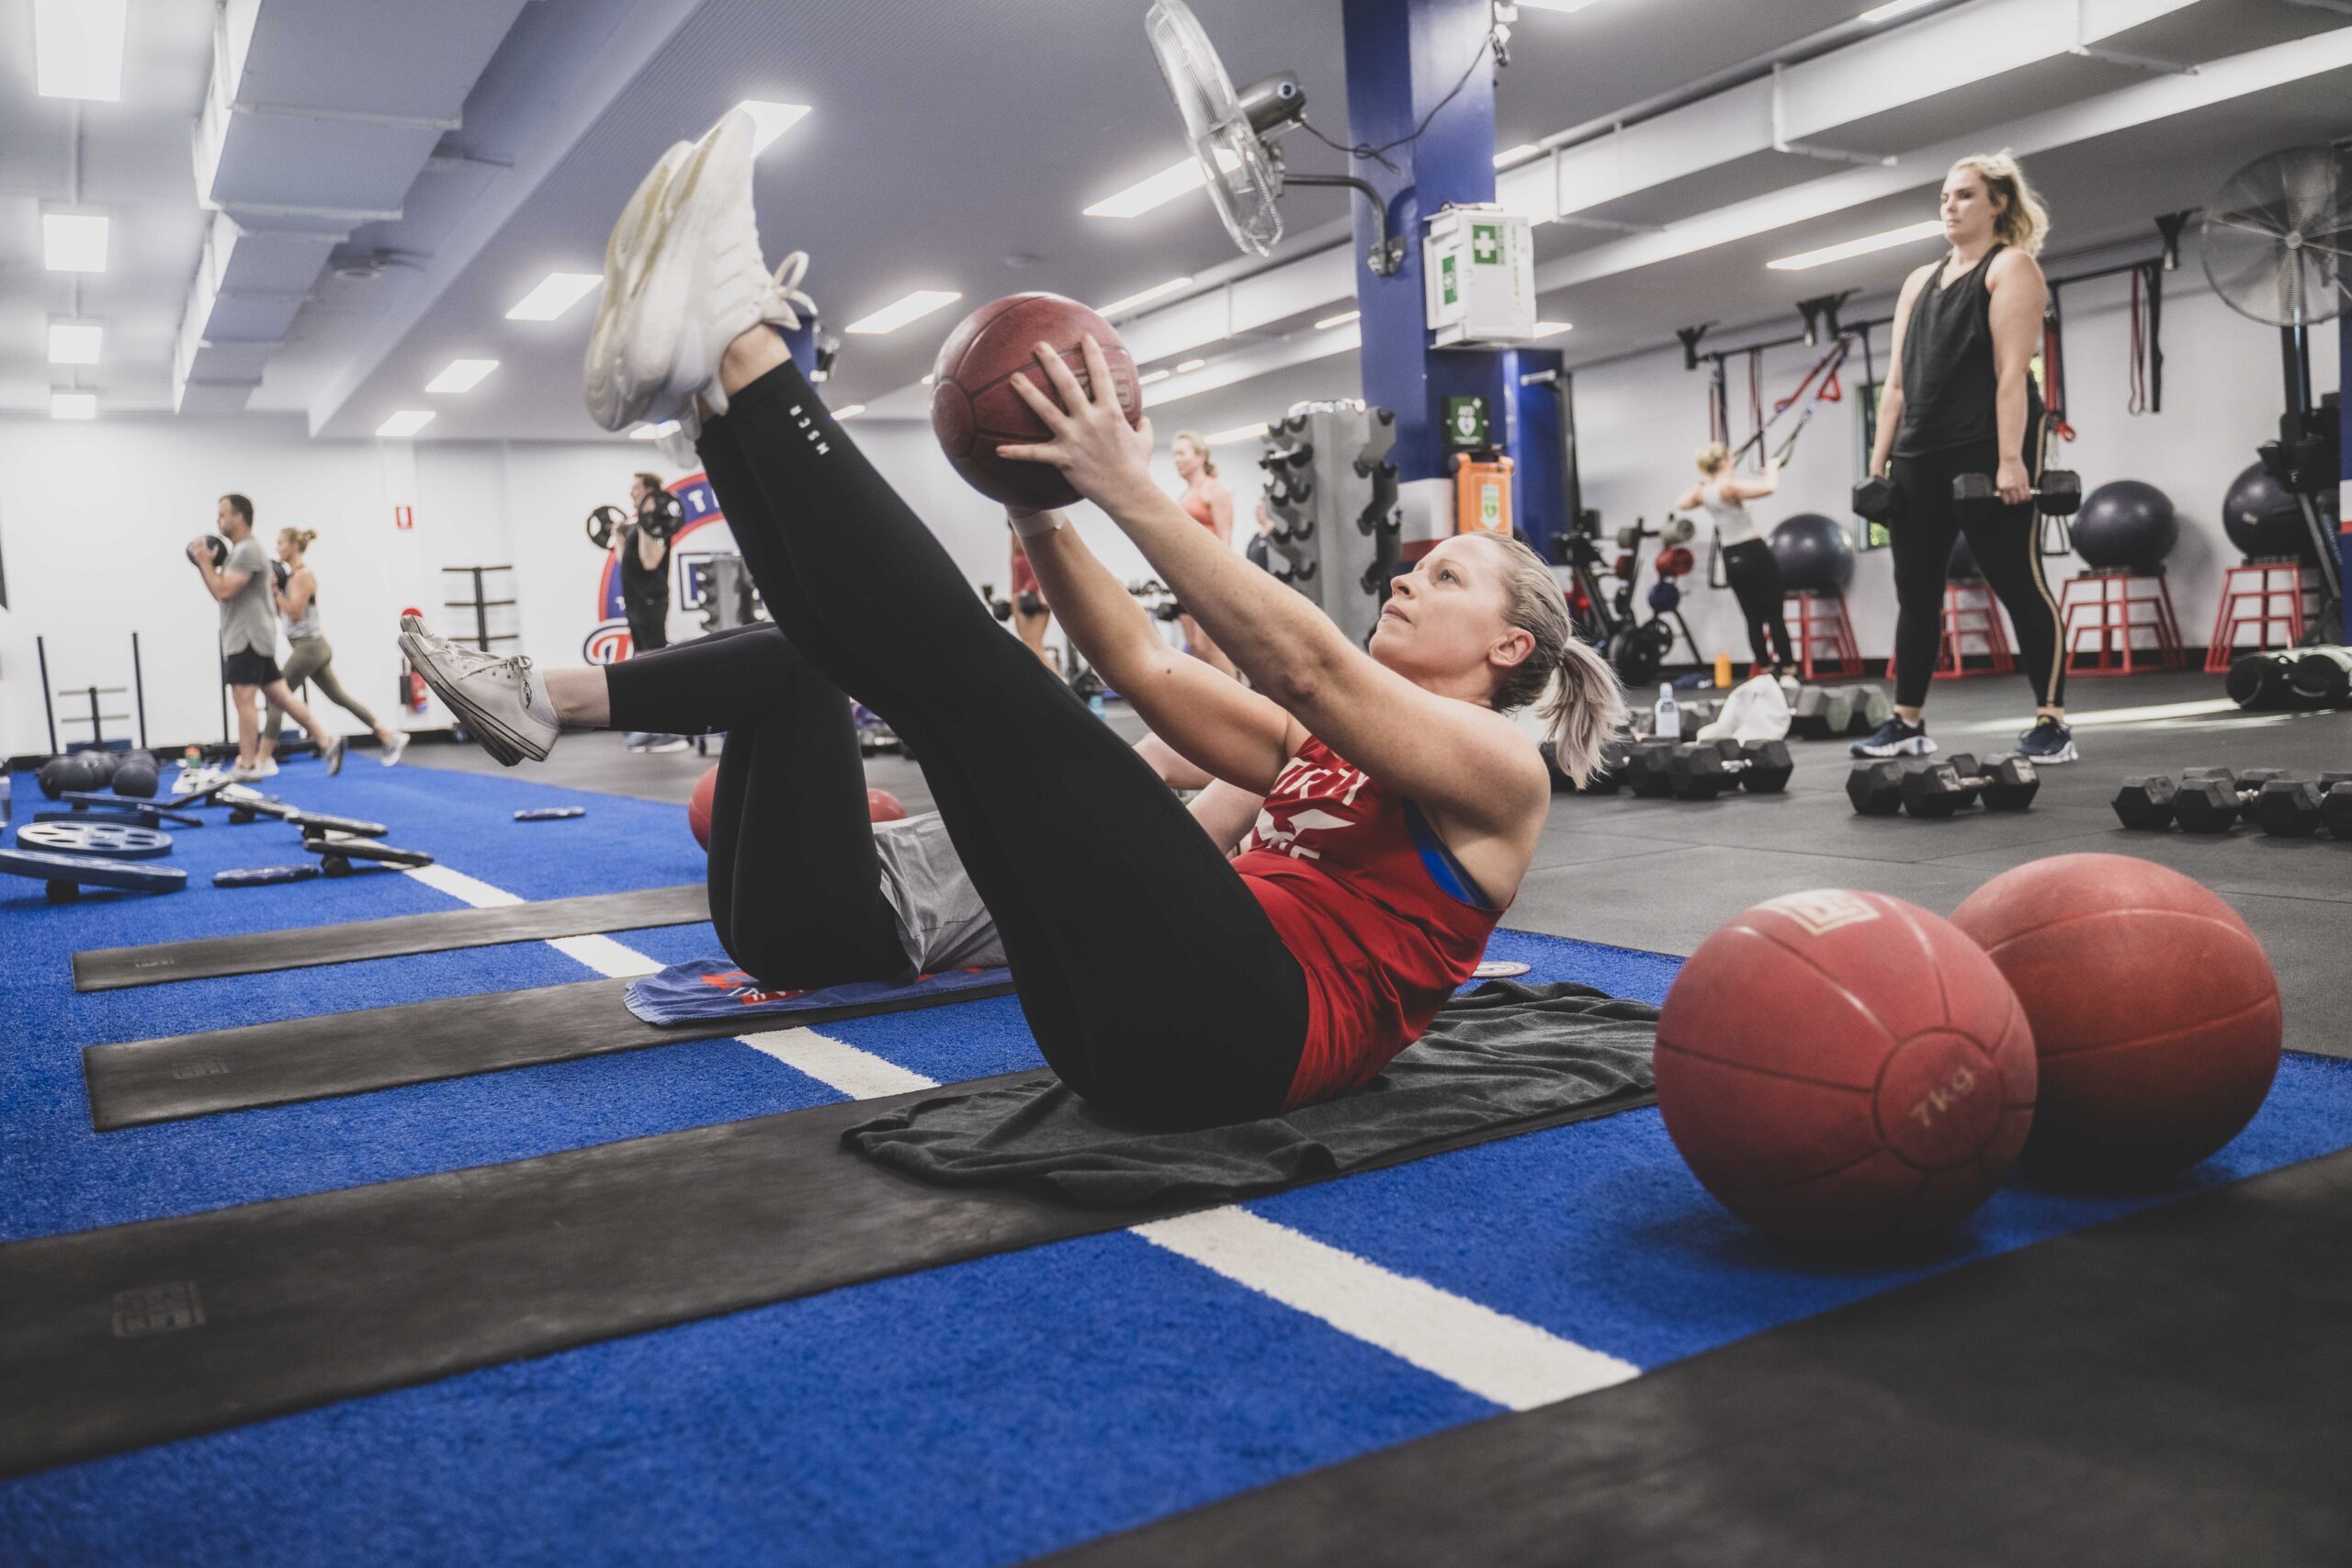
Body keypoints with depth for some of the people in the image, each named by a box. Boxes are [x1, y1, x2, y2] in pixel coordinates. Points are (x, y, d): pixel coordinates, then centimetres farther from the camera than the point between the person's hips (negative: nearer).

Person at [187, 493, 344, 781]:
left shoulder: (248, 550, -15)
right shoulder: (241, 550, 20)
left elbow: (224, 591, -22)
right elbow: (222, 592, 24)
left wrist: (205, 562, -12)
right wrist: (204, 565, 14)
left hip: (248, 638, -10)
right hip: (246, 636, 10)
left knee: (243, 699, -7)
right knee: (280, 695, 7)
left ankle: (247, 766, -4)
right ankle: (326, 741, 1)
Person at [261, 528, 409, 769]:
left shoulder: (303, 575, -13)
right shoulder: (295, 574, 15)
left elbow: (295, 613, -19)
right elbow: (285, 612, 19)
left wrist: (275, 589, -16)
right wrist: (275, 588, 8)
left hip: (308, 647, -10)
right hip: (313, 647, 10)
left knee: (277, 698, -7)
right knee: (339, 697, 12)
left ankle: (263, 760, -5)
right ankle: (390, 736, 12)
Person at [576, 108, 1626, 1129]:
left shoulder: (1503, 771, 5)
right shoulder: (1325, 742, 29)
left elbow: (1302, 665, -12)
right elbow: (1145, 670, 20)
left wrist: (1129, 490, -16)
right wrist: (1040, 513, 9)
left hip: (1236, 1030, -7)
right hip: (1138, 1021, 7)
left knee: (972, 663, -20)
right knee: (903, 654, 2)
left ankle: (739, 354, -13)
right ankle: (714, 395, -13)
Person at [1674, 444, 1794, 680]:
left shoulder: (1702, 492, 3)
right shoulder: (1729, 487, -18)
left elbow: (1680, 503, 25)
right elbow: (1769, 487, -31)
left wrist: (1701, 481, 23)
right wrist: (1772, 467, -12)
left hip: (1732, 560, 7)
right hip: (1755, 555, -7)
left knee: (1753, 620, 10)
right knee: (1775, 617, -1)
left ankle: (1767, 671, 12)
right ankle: (1788, 671, -2)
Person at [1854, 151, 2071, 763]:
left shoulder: (2011, 267, 1)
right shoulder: (1919, 281, 20)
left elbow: (2012, 371, -11)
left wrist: (2010, 459, -20)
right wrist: (1879, 461, 8)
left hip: (1987, 451, -7)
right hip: (1920, 457, 7)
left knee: (2018, 583, -5)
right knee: (1915, 591, 7)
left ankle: (2052, 723, -1)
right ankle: (1907, 723, 13)